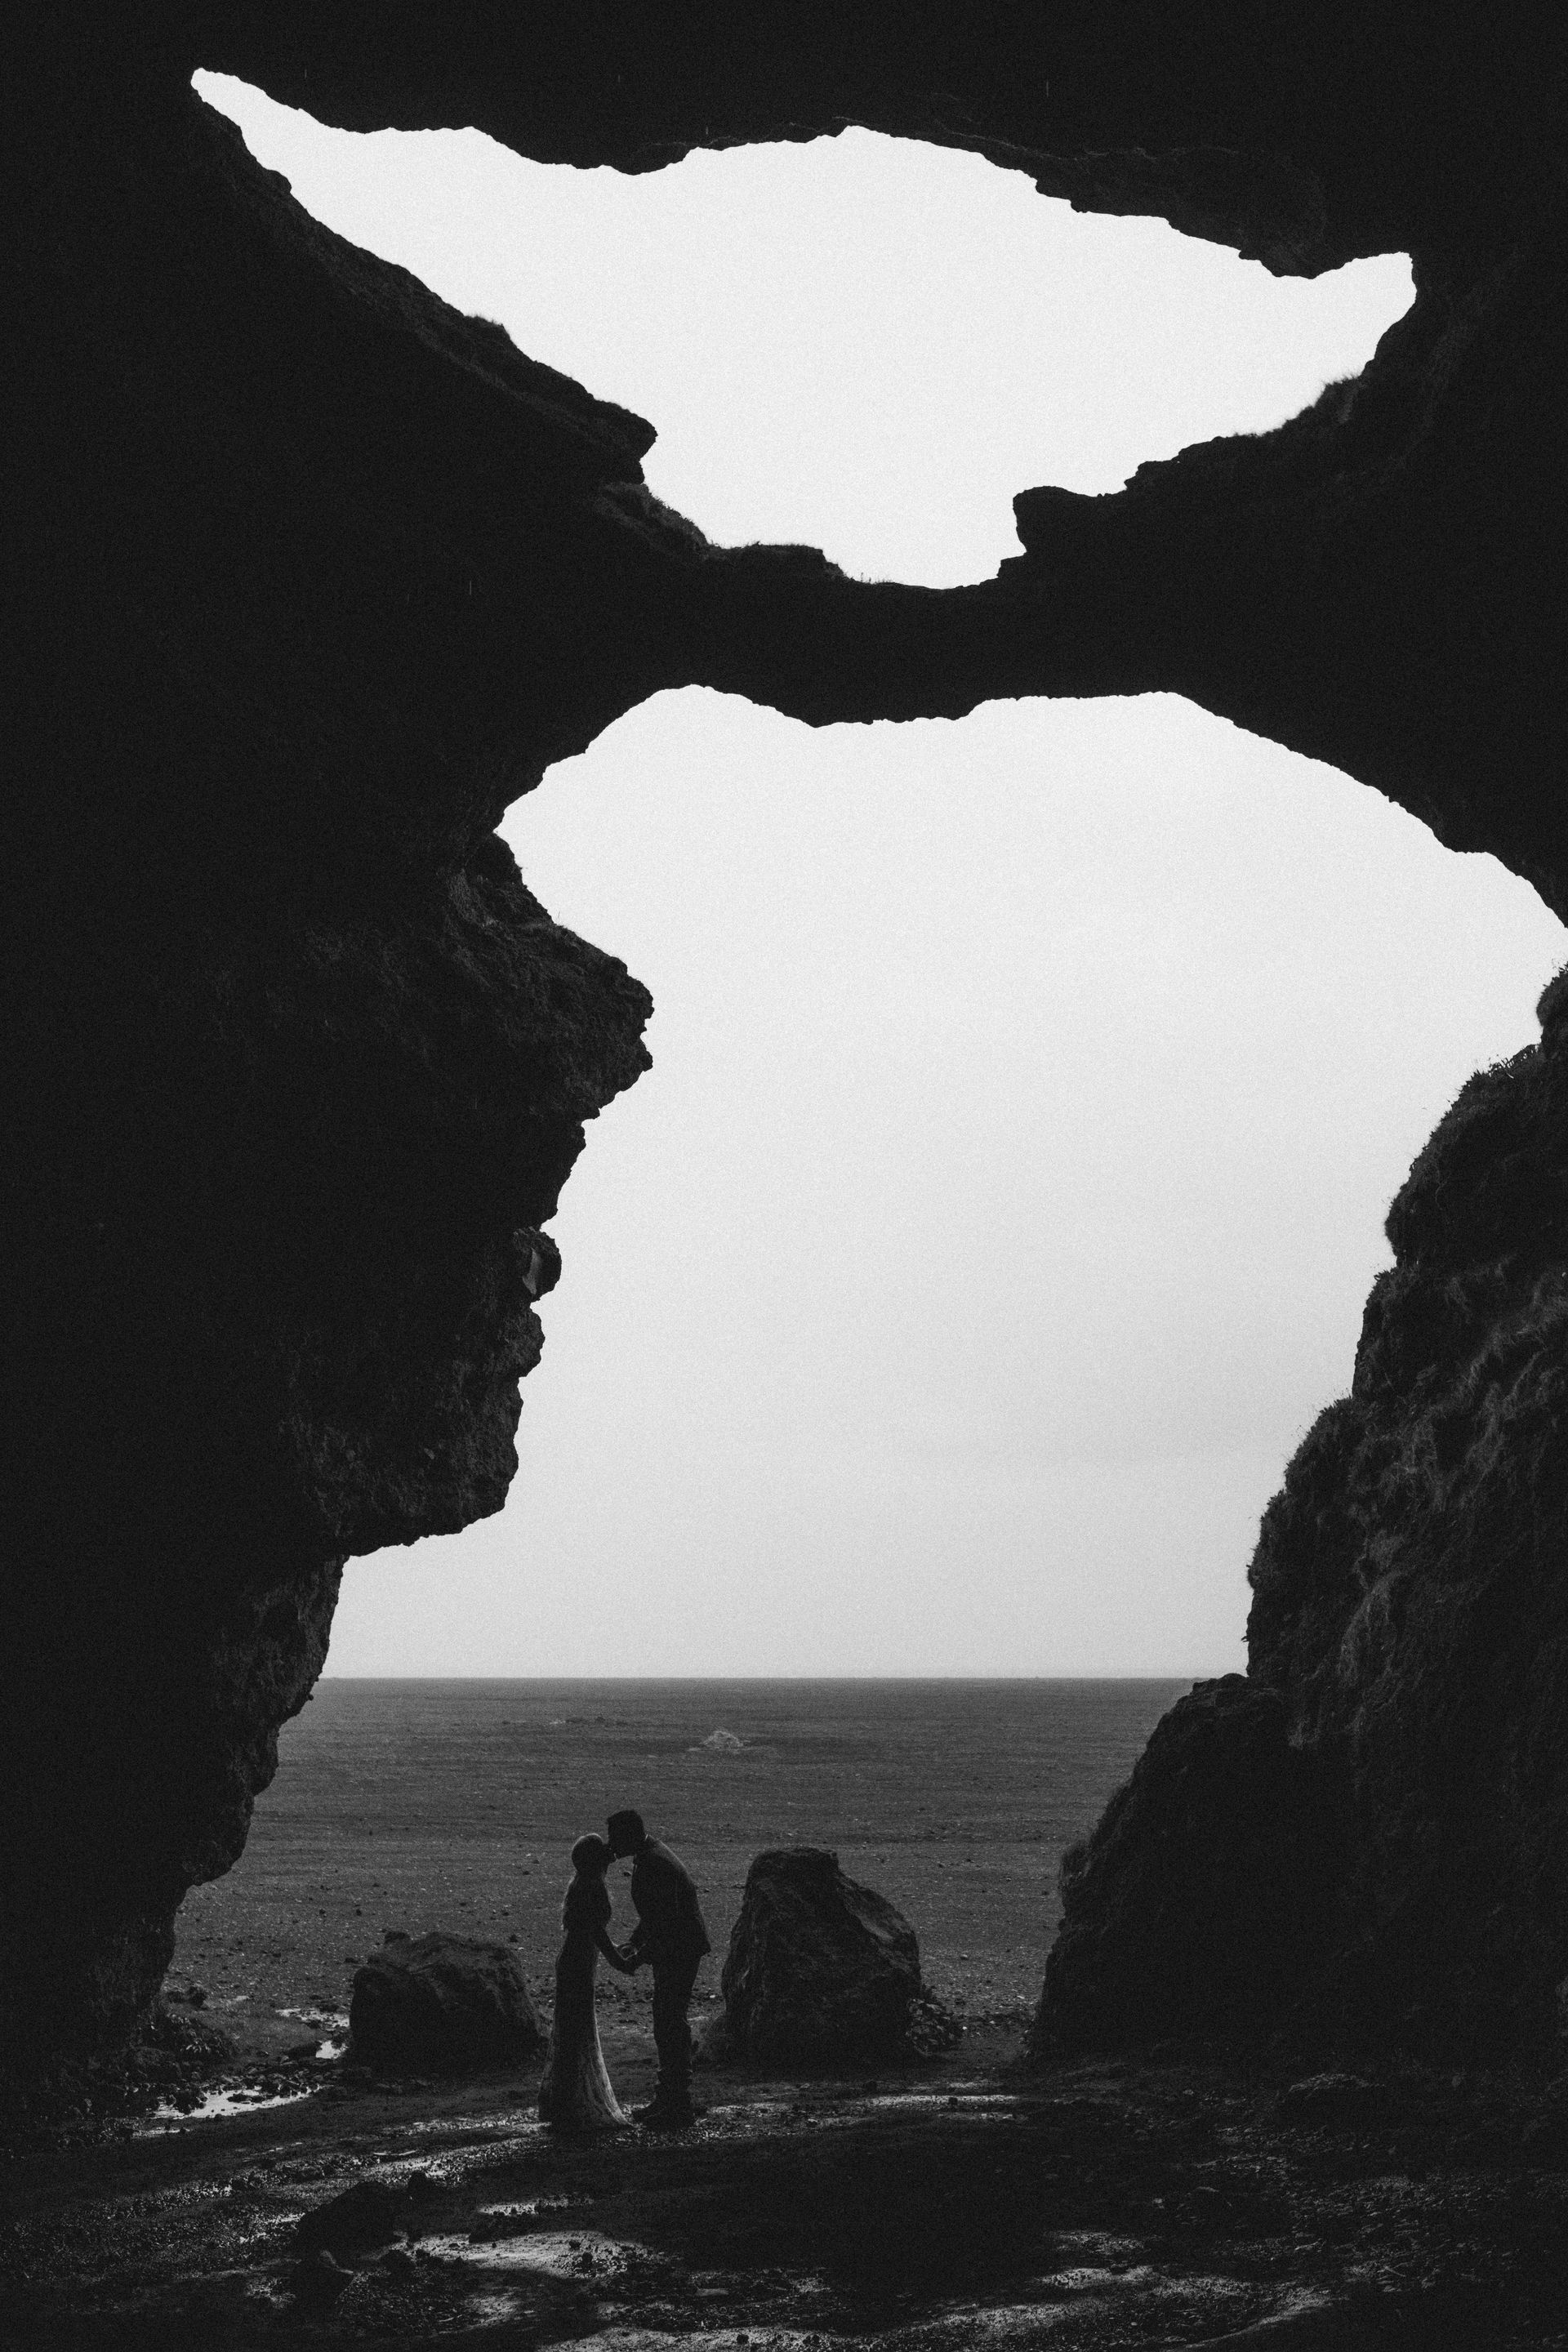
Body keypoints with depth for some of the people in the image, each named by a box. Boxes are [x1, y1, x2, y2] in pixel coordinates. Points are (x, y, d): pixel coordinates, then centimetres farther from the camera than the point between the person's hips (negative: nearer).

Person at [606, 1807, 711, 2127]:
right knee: (667, 2025, 16)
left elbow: (668, 1921, -25)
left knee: (670, 2025, -8)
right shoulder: (650, 1856, 13)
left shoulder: (654, 1864, -21)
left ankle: (679, 2107, -6)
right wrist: (634, 1943, 14)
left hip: (680, 1953, -11)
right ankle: (667, 2099, 24)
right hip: (675, 1952, 11)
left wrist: (642, 1956, -19)